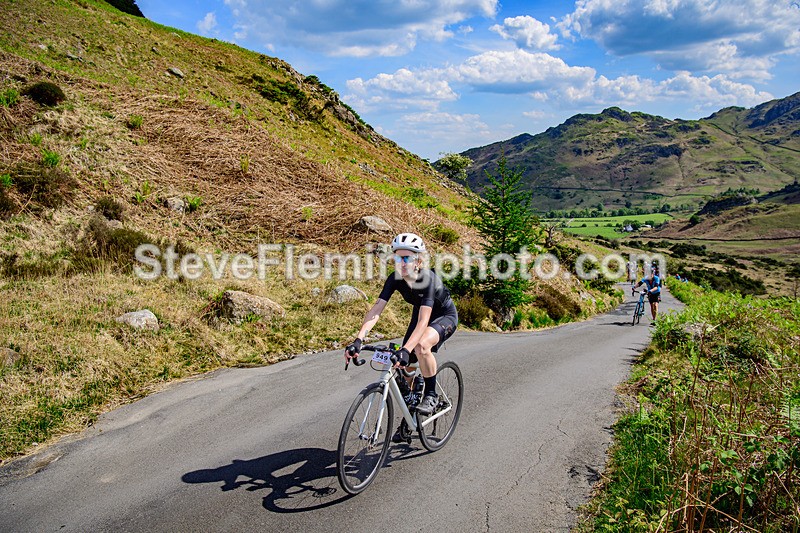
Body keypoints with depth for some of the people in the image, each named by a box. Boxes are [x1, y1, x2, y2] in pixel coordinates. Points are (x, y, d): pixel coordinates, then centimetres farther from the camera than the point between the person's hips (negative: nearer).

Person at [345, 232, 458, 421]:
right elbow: (376, 309, -28)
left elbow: (423, 320, -44)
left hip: (445, 316, -6)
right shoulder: (395, 279, -20)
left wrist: (406, 349, -56)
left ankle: (431, 395, -13)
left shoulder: (428, 278, -35)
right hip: (420, 314, 6)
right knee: (404, 366, -3)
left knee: (421, 345, -36)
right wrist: (358, 340, -41)